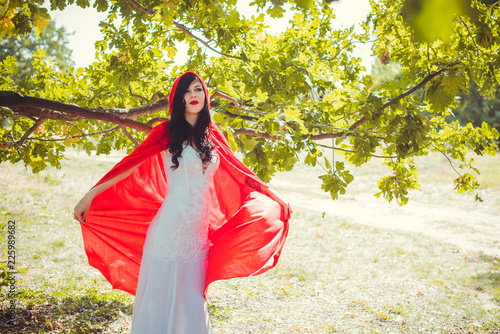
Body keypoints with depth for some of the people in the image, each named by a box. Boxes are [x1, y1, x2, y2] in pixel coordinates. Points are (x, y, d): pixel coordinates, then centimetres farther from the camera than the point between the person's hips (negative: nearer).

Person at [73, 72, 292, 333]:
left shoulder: (213, 136, 10)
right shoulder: (166, 132, -2)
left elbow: (238, 171, 17)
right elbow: (130, 164, -4)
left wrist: (275, 198, 22)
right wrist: (90, 195, -9)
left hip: (198, 234, 4)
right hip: (170, 231, -4)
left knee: (191, 300, 11)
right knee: (160, 298, 3)